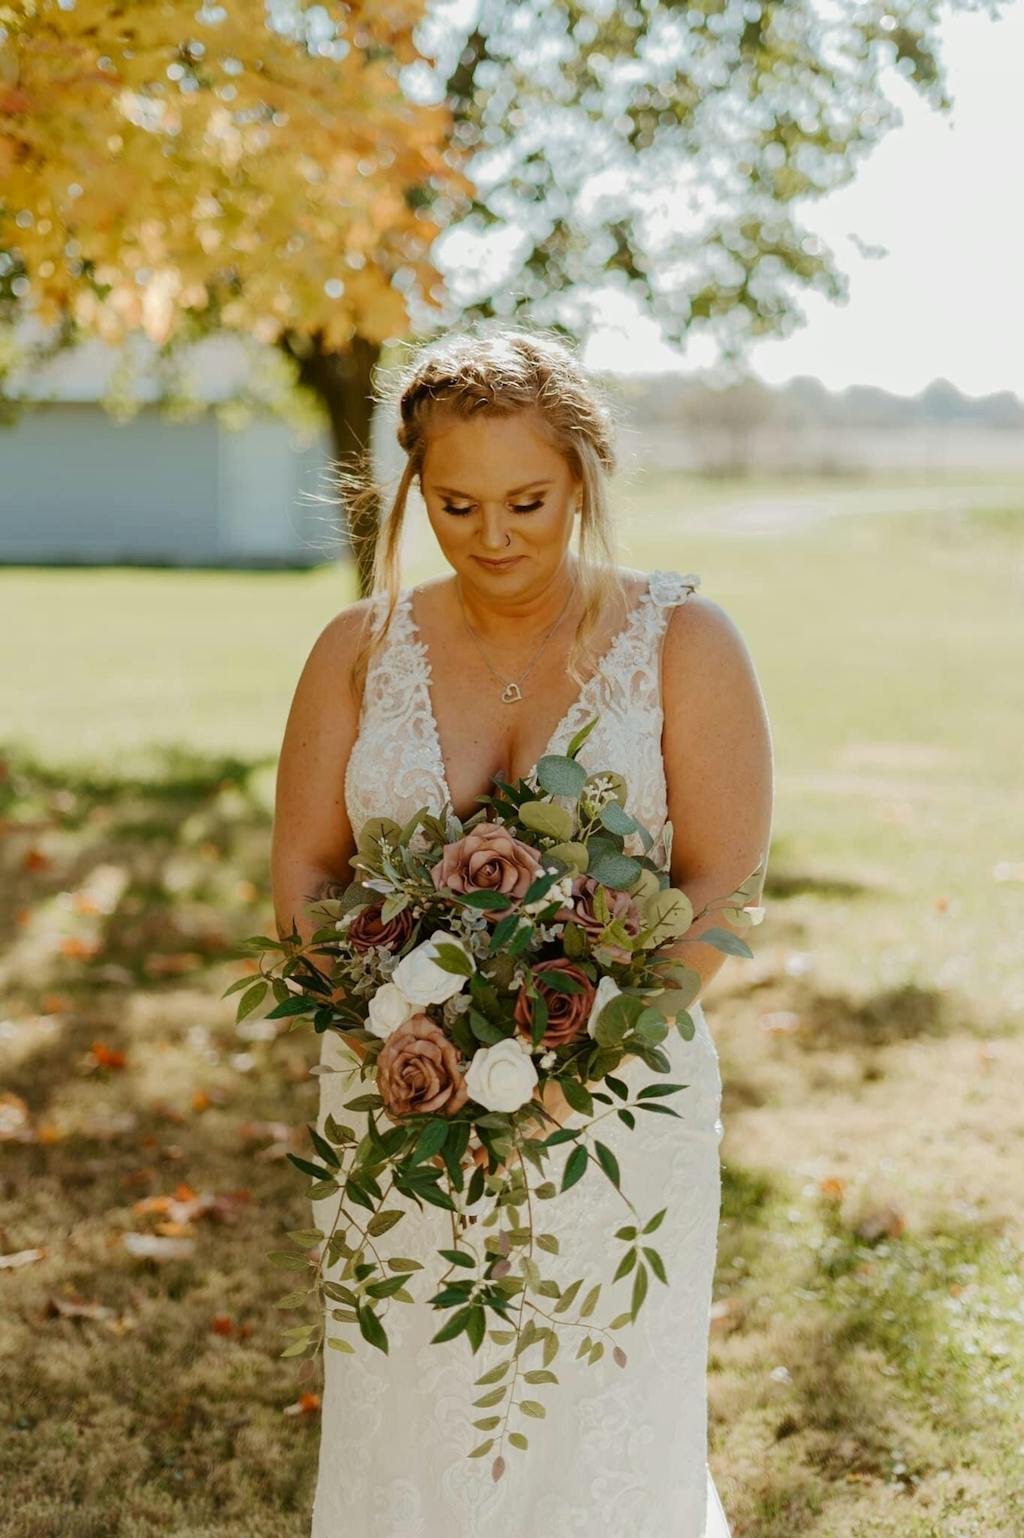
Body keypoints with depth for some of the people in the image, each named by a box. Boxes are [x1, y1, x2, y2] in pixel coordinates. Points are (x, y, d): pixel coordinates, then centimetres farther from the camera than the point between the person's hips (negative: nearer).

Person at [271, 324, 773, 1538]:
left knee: (602, 1441, 6)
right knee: (410, 1441, 10)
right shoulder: (361, 650, 5)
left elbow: (722, 888, -8)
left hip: (612, 1108, -2)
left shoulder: (682, 641, -3)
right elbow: (303, 875, 3)